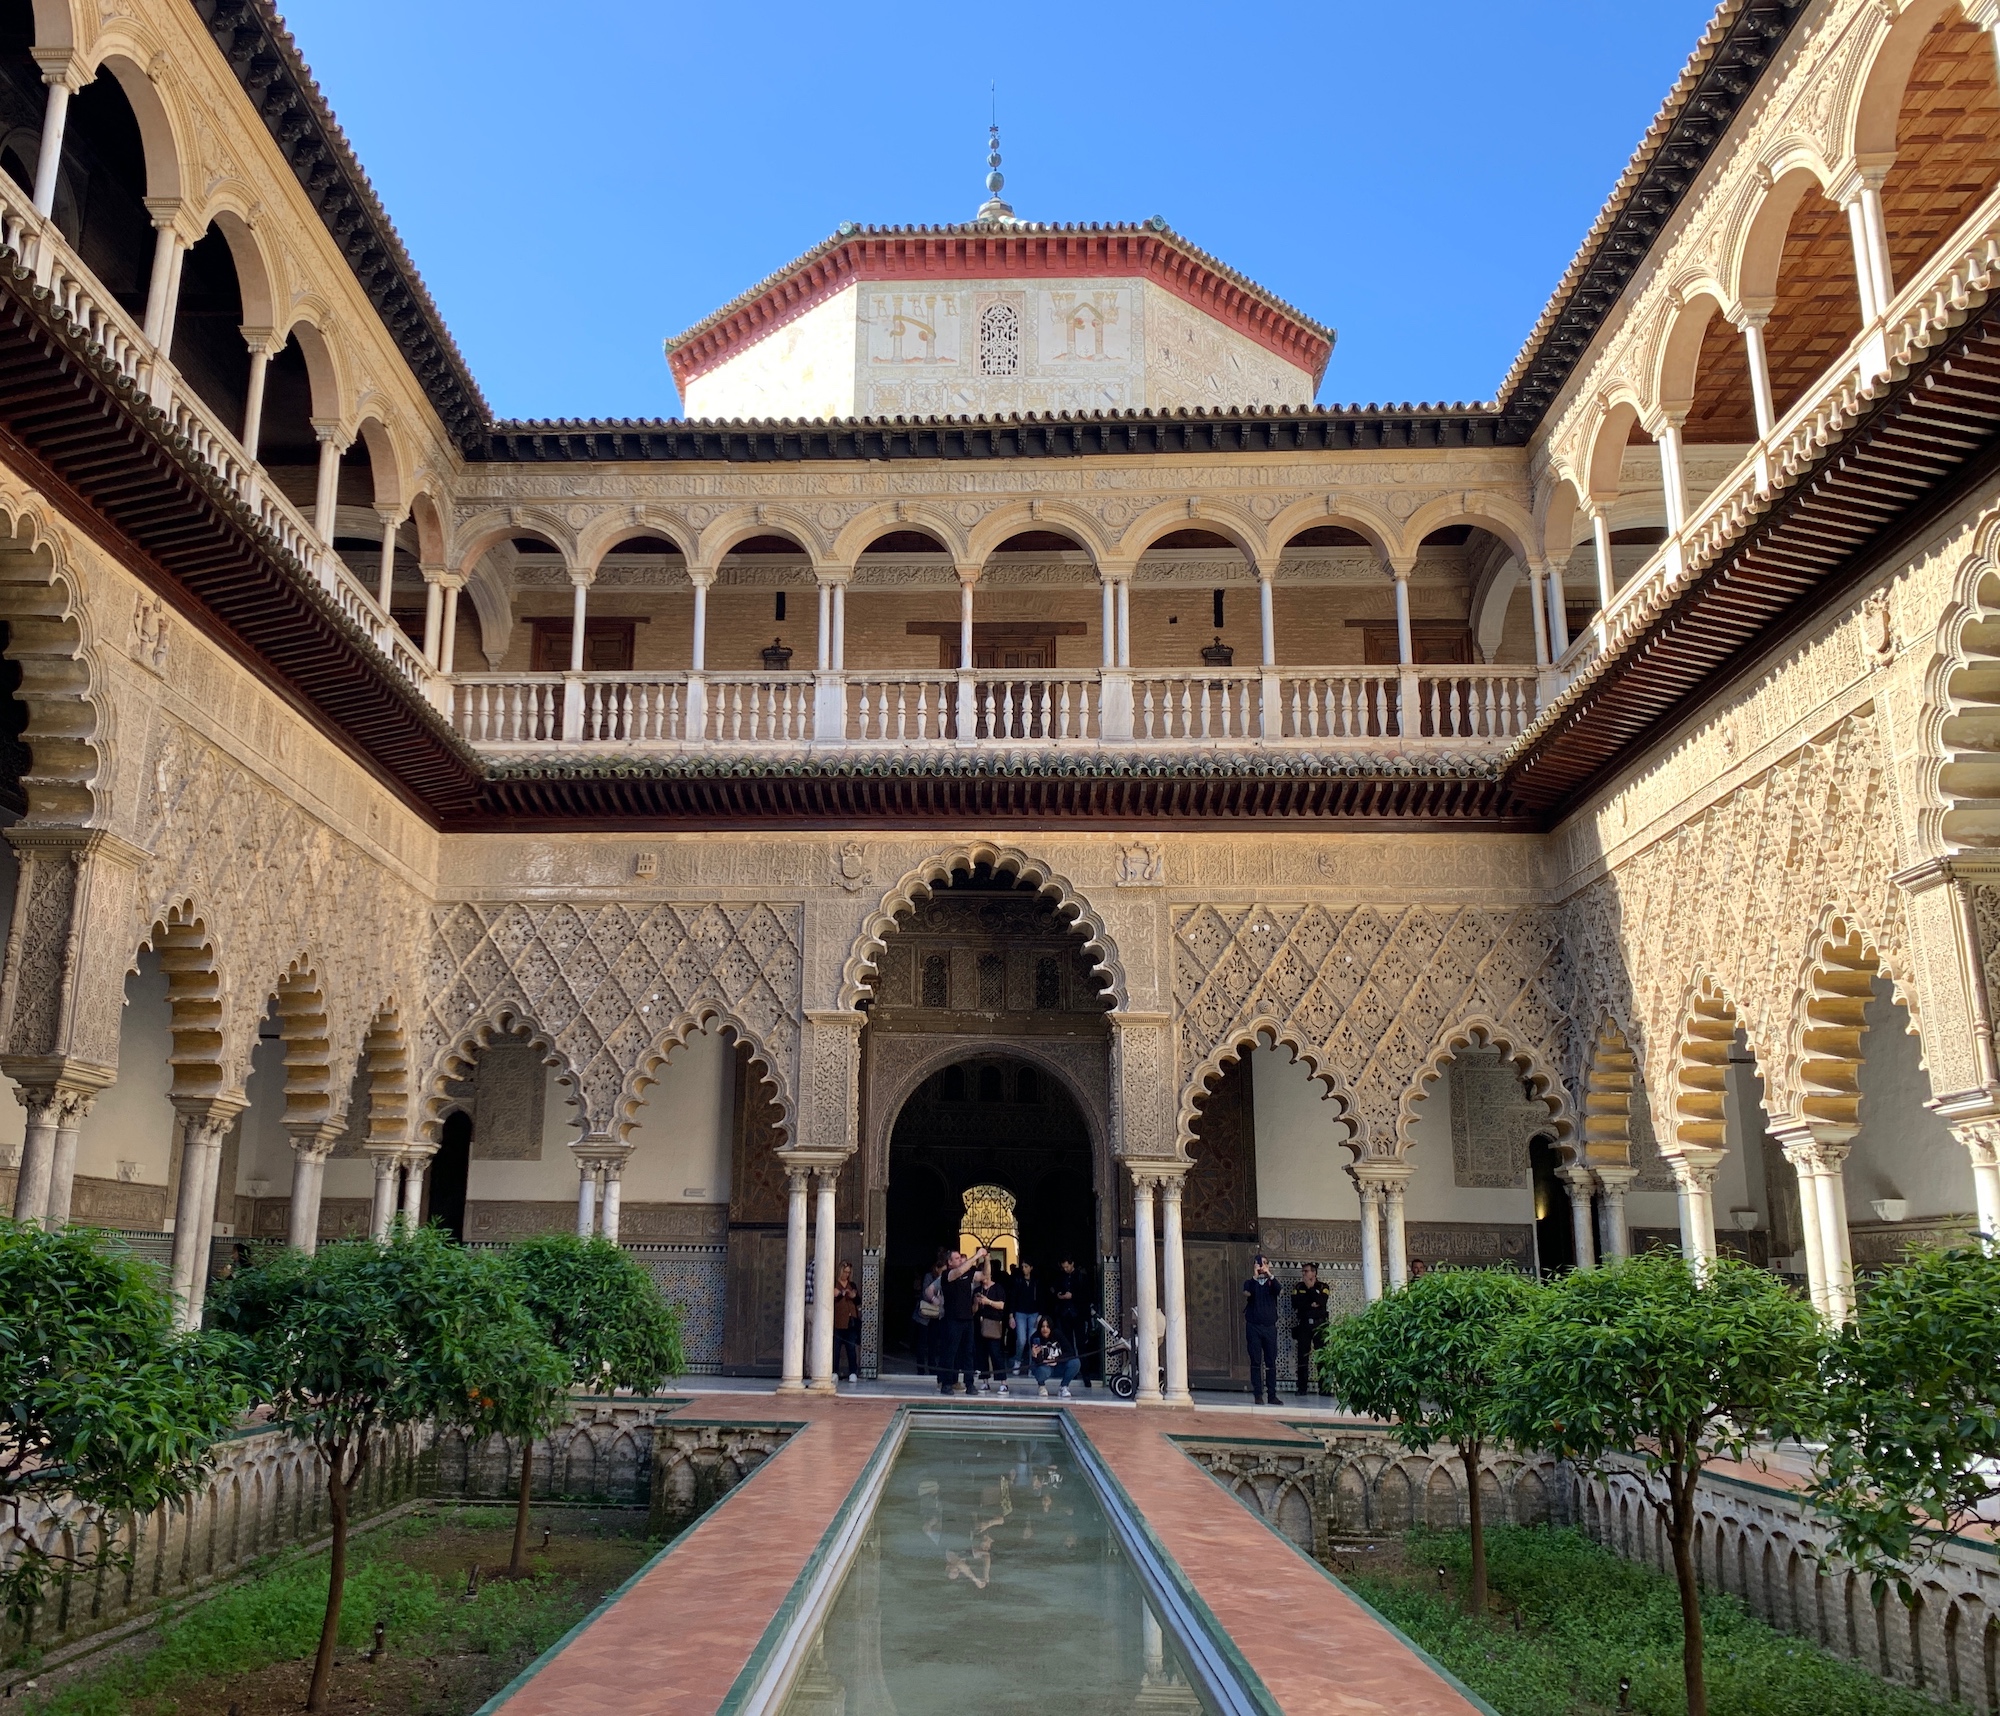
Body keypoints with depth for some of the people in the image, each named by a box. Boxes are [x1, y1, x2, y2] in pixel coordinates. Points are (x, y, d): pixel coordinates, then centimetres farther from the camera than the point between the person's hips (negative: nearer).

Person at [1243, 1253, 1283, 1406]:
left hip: (1270, 1327, 1)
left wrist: (1270, 1275, -20)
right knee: (1256, 1361, -2)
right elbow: (1247, 1293, -14)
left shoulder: (1272, 1282, 10)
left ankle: (1272, 1395, 5)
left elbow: (1280, 1291, -12)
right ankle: (1258, 1394, 1)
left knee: (1271, 1362, 1)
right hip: (1253, 1327, -1)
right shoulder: (1250, 1282, 8)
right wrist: (1255, 1276, -18)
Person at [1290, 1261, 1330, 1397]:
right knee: (1303, 1356, -3)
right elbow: (1296, 1304, -2)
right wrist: (1311, 1305, -7)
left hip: (1319, 1324, -1)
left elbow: (1320, 1301, -11)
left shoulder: (1322, 1286, 8)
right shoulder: (1299, 1287, 13)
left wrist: (1310, 1287, -7)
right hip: (1304, 1324, 1)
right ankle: (1302, 1387, -1)